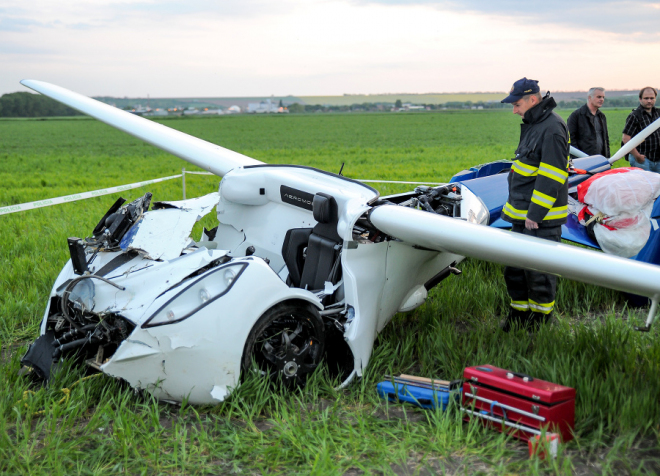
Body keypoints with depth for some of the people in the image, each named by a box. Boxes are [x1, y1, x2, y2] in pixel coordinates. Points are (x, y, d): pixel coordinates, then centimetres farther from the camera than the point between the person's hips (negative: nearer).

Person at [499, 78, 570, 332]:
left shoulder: (552, 129, -17)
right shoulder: (533, 125, 15)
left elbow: (551, 176, -21)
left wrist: (535, 213, -21)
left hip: (541, 218, -10)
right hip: (523, 214, 10)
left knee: (538, 271, 0)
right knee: (514, 267, 16)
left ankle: (541, 318, 14)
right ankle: (519, 312, 29)